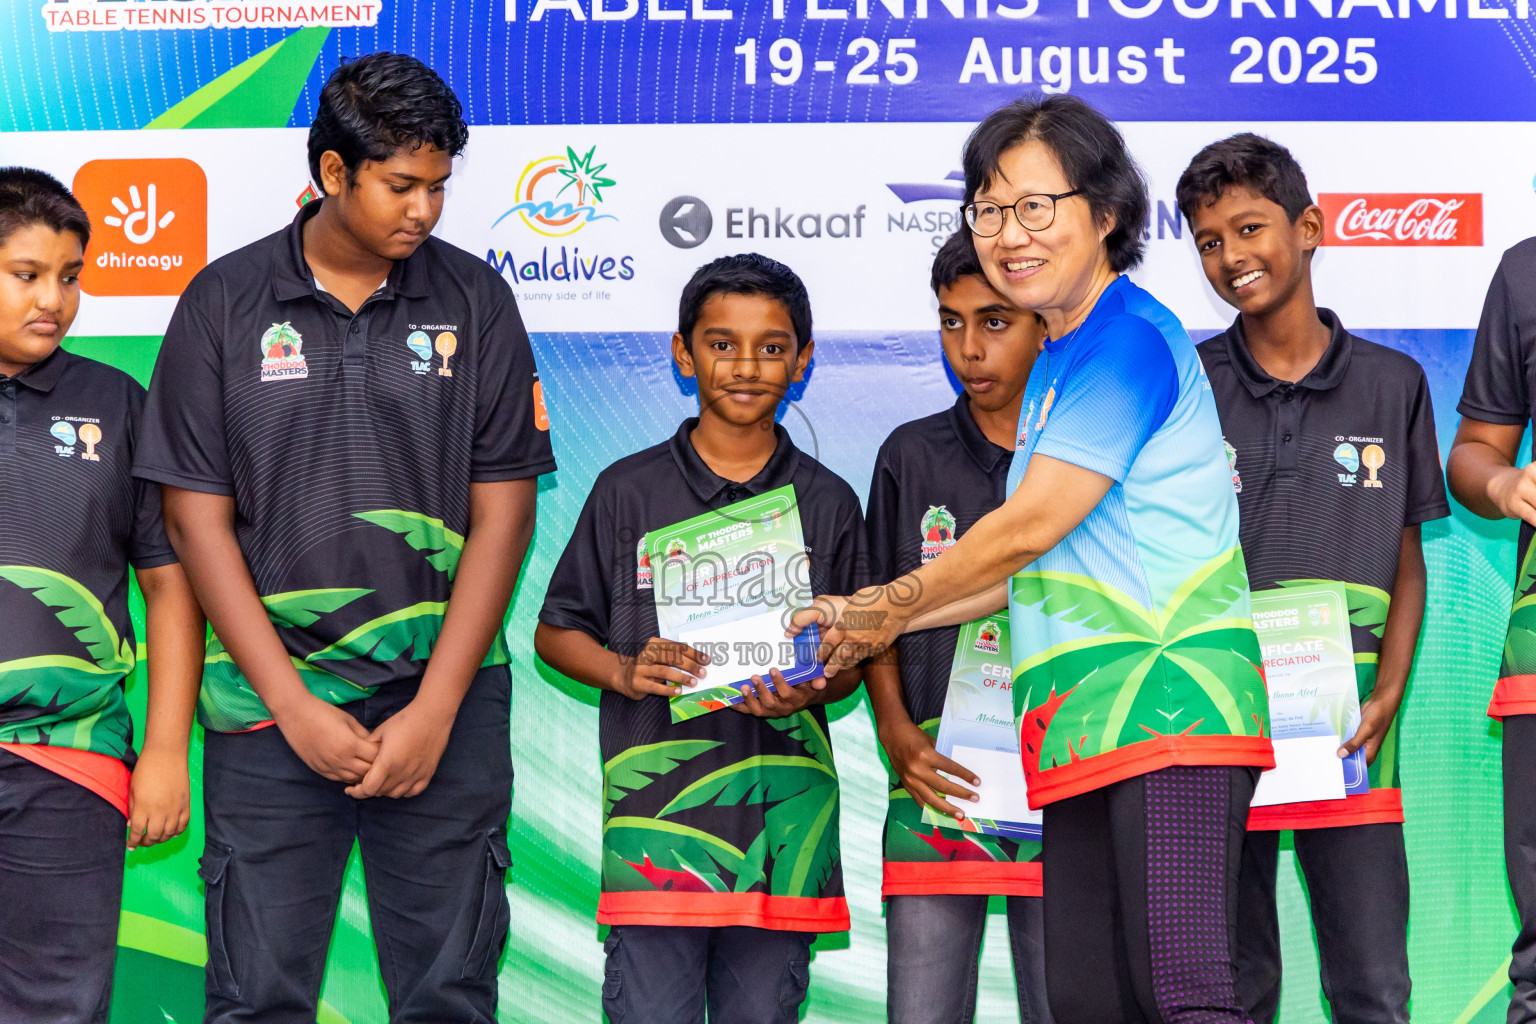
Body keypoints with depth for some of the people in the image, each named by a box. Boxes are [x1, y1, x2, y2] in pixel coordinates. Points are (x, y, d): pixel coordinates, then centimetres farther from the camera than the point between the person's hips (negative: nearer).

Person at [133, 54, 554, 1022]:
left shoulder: (474, 299, 4)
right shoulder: (225, 303, 2)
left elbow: (503, 514, 1)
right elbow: (198, 517, 0)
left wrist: (434, 710, -6)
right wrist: (293, 703, -7)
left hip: (445, 696, 1)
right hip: (271, 698, 0)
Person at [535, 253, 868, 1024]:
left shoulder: (828, 503, 10)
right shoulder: (628, 491, 6)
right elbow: (555, 633, 9)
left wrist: (807, 691, -9)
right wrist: (624, 671, -11)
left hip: (784, 815, 2)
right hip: (657, 807, -1)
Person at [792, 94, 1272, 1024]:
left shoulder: (1131, 338, -8)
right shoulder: (1059, 359, 22)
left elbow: (1028, 528, -11)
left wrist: (885, 608, 3)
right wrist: (886, 621, 20)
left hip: (1173, 700, -10)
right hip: (1086, 723, 10)